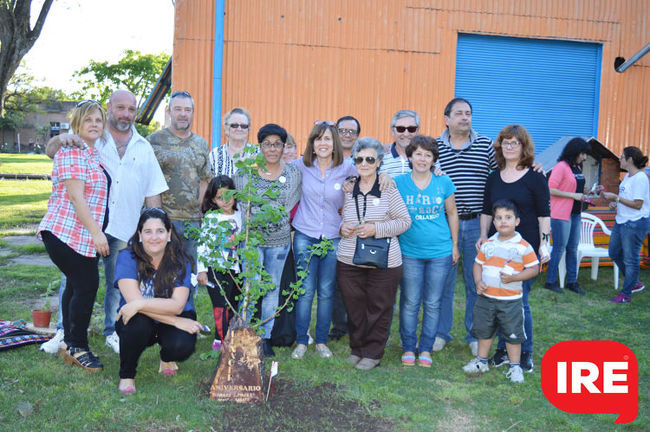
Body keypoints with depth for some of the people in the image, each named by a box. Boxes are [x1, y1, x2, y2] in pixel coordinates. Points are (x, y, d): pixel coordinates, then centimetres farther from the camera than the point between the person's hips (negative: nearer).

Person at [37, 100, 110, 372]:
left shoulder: (93, 153, 18)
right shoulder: (72, 152, -12)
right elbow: (76, 196, -19)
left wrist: (97, 232, 21)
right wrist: (96, 232, -21)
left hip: (84, 236, 9)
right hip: (65, 233, -9)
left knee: (76, 286, 13)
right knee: (87, 285, -8)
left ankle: (70, 344, 23)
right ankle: (78, 347, 5)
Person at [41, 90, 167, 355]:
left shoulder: (143, 148, 13)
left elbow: (153, 191, 14)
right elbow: (51, 152, -1)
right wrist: (62, 139, -25)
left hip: (125, 229, 2)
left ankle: (113, 332, 24)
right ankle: (64, 331, 17)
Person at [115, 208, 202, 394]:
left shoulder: (180, 261, -11)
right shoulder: (127, 258, -13)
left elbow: (177, 305, -21)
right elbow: (133, 300, -24)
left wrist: (141, 303, -36)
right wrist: (177, 321, -28)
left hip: (176, 321, 1)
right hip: (141, 323, -1)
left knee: (182, 346, -30)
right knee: (138, 323, -35)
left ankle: (166, 358, 12)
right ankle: (126, 375, -6)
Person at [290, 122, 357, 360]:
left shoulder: (346, 168, -2)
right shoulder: (302, 166, -1)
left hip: (333, 237, 0)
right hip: (305, 235, 0)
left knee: (326, 292, 5)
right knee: (306, 290, -1)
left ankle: (321, 341, 19)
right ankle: (301, 341, 12)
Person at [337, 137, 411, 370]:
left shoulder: (388, 188, -3)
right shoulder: (347, 188, 7)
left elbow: (405, 220, -3)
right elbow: (340, 216, 21)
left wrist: (376, 229, -15)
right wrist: (341, 227, -2)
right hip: (349, 260, 3)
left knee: (379, 308, 5)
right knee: (354, 306, 9)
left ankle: (373, 353, 21)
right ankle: (357, 348, 28)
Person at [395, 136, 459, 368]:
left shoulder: (443, 182, 0)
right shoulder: (399, 182, -3)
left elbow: (452, 213, 10)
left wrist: (454, 245, 11)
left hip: (440, 252, 1)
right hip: (410, 251, -1)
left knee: (432, 303, 8)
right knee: (410, 302, 5)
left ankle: (426, 349, 22)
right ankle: (408, 348, 20)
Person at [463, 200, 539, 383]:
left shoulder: (523, 246, -7)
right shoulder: (488, 244, 5)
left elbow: (534, 268, -6)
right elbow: (478, 263, 11)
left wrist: (513, 278, -19)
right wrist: (478, 282, -5)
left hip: (510, 301, -4)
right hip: (485, 298, 4)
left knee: (513, 334, 5)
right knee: (483, 330, 16)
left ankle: (515, 366, 21)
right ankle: (481, 361, 33)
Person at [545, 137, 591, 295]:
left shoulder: (578, 168, 13)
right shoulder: (561, 167, -13)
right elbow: (551, 190, -19)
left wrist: (587, 192, 10)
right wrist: (574, 195, -17)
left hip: (575, 214, 8)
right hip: (561, 214, -8)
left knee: (573, 248, 12)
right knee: (559, 248, -2)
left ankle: (572, 282, 20)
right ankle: (551, 281, 9)